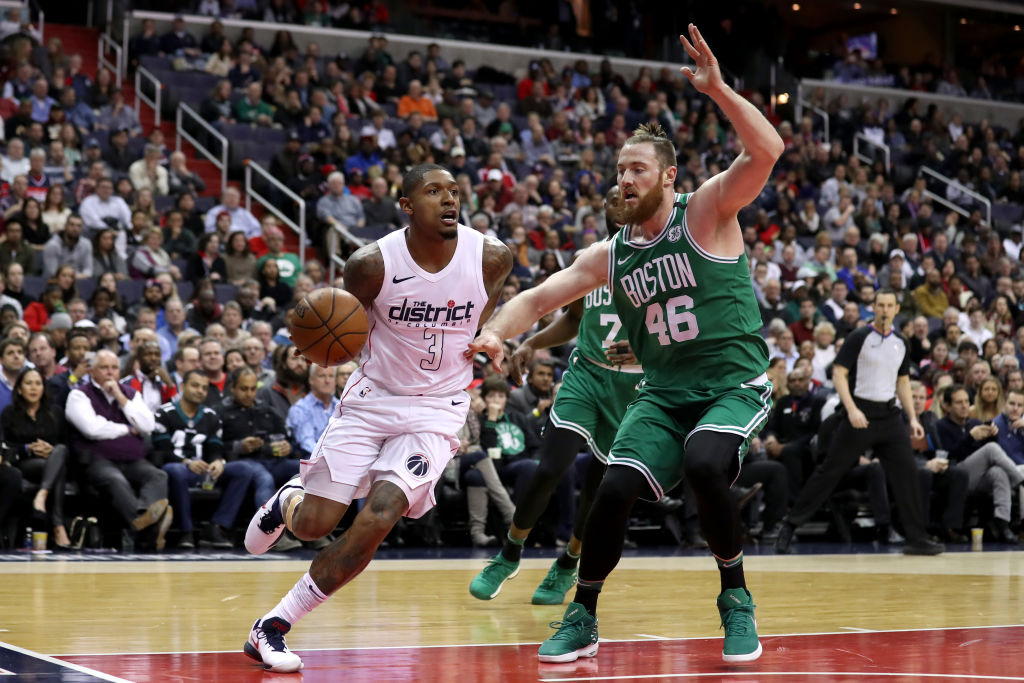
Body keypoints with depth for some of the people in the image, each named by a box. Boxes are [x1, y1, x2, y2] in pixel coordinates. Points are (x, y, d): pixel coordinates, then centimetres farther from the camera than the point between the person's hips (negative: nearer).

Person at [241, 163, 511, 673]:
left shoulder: (492, 257, -12)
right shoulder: (372, 263, -16)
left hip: (437, 410, 0)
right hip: (372, 398, 0)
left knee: (376, 521, -18)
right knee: (313, 524, -1)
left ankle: (273, 627, -5)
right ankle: (287, 501, 40)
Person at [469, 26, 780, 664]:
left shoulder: (707, 211, -7)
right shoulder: (610, 255, 7)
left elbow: (767, 151, -22)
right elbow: (539, 297, 9)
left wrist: (717, 89, -33)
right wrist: (495, 331, -11)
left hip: (735, 383, -5)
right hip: (664, 391, 5)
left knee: (705, 465, -32)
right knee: (615, 489, -13)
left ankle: (736, 599, -10)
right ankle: (582, 619, 7)